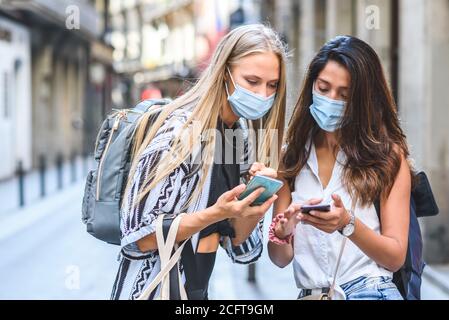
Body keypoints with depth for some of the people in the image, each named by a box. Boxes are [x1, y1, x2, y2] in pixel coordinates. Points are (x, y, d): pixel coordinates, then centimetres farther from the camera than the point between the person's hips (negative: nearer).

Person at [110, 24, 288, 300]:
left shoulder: (245, 139, 1)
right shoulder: (180, 132, -19)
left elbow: (241, 245, 3)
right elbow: (140, 236, -19)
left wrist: (252, 207, -16)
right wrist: (216, 213, -29)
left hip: (199, 290, 7)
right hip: (152, 289, -7)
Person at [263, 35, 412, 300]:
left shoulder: (388, 154, 2)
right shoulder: (292, 156, 9)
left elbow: (396, 256, -1)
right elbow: (281, 259, 8)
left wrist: (347, 224, -17)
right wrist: (281, 233, -14)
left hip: (371, 291, -2)